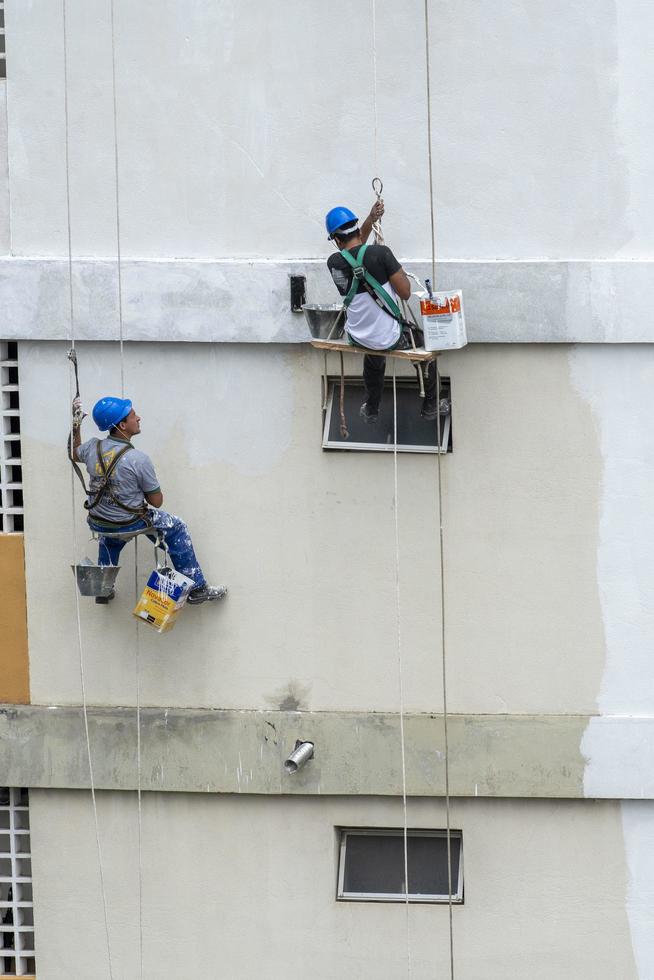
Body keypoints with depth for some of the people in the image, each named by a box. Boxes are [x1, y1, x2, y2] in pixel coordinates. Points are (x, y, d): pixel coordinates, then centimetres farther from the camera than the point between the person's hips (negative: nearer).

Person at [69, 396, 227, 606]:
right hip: (130, 524, -5)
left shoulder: (92, 448, -11)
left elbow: (76, 456, 17)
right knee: (177, 528, 17)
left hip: (97, 523, 5)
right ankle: (196, 589, 20)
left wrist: (76, 426, 25)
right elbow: (157, 502, -14)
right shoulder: (138, 459, -25)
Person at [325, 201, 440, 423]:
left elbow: (353, 248, 16)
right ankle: (430, 406, 37)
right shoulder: (380, 253, -22)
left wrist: (371, 219, 6)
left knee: (373, 353, 40)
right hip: (390, 338, -4)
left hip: (358, 337, 4)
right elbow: (405, 293, -17)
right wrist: (402, 273, 3)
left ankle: (371, 410, 48)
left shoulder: (334, 263, -8)